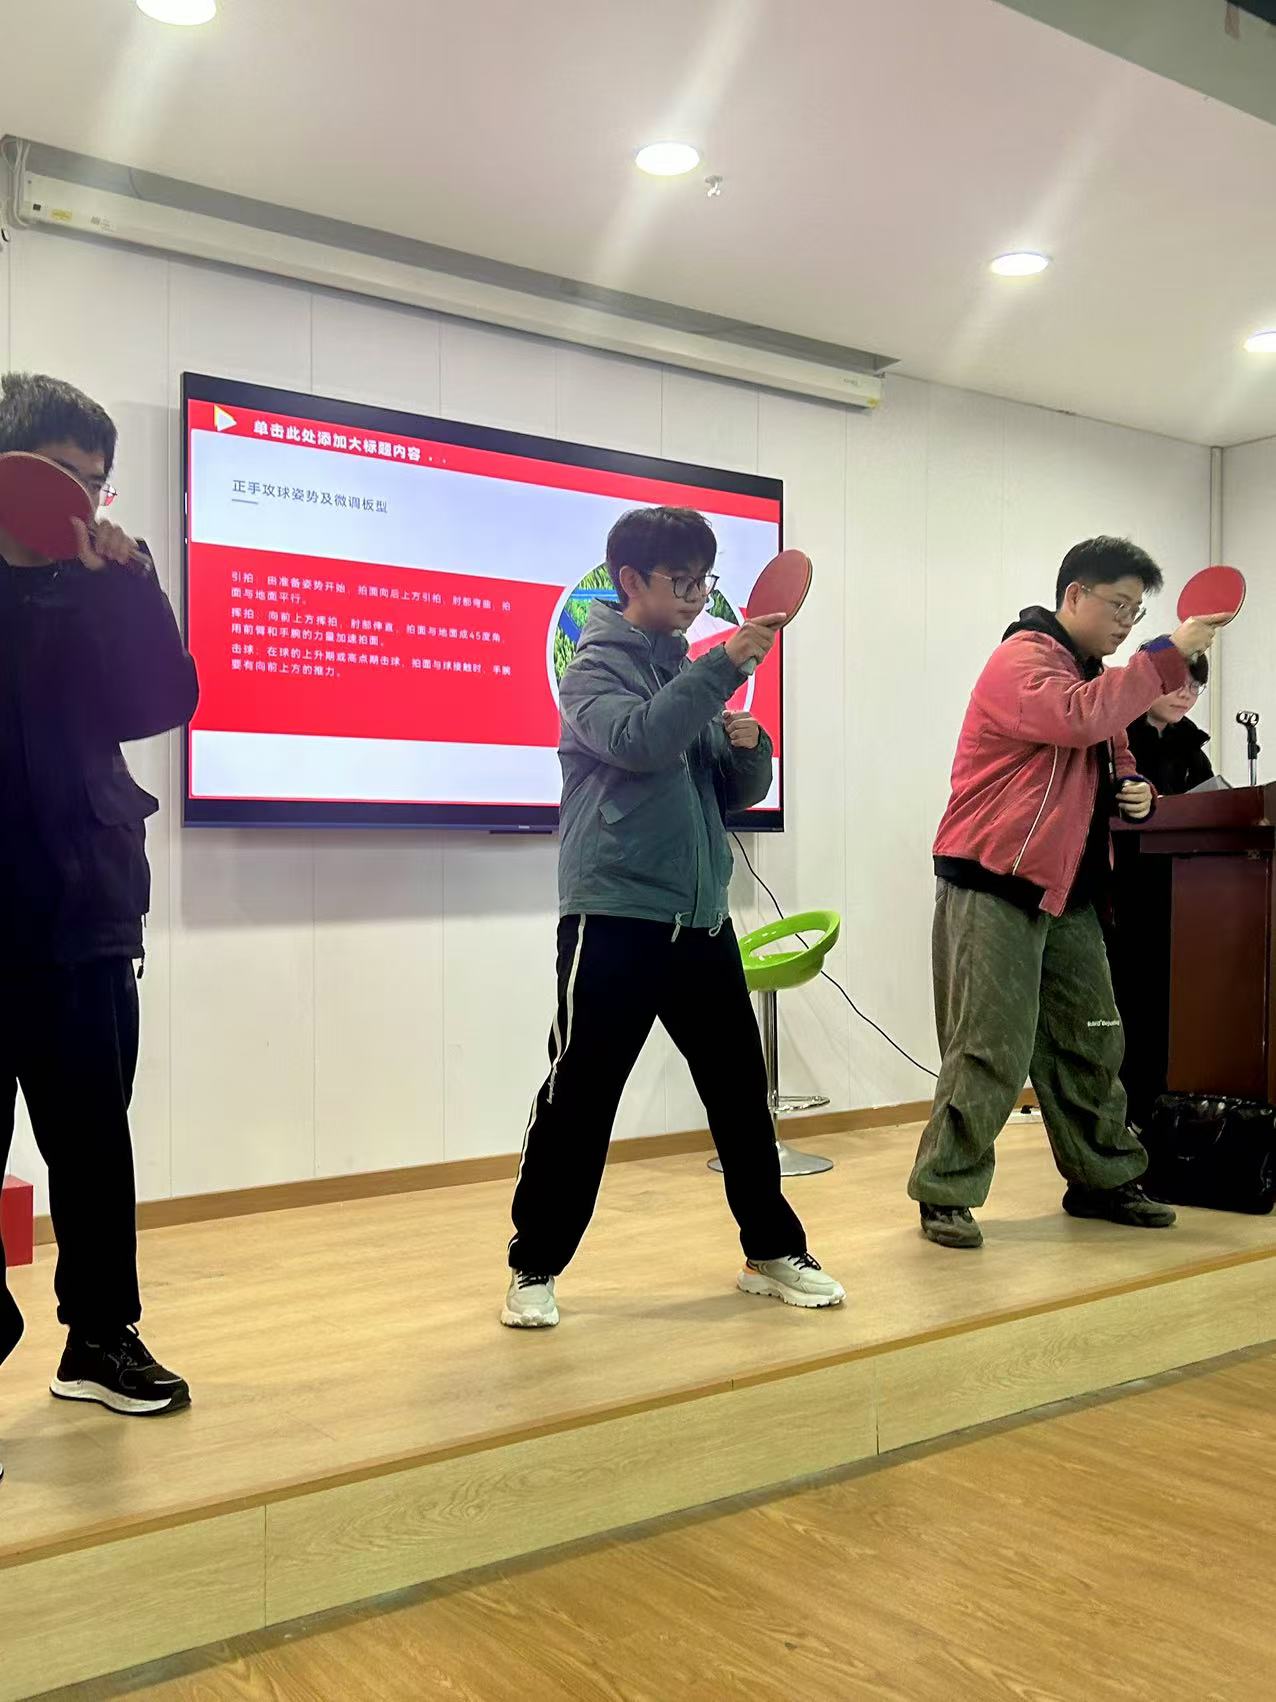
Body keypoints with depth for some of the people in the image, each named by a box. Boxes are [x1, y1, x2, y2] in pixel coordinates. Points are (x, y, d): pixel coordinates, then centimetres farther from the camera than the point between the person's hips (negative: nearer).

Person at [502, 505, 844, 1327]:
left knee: (741, 1090, 11)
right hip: (614, 918, -6)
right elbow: (642, 740, -23)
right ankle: (536, 1268, 13)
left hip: (702, 919, 7)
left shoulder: (692, 675, 16)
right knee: (580, 1097, -1)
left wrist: (750, 747, -4)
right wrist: (726, 664, -25)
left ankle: (773, 1250, 25)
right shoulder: (596, 669, -2)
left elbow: (736, 794, 17)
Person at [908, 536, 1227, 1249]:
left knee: (1091, 1041, 14)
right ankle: (946, 1194, 3)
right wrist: (1169, 656, -24)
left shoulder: (1101, 677, 19)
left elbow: (1111, 758, 28)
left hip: (1070, 893, 9)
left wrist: (1134, 790, 5)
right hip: (994, 889, -9)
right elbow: (1078, 717, -30)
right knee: (991, 1051, -8)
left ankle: (1103, 1179, 28)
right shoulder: (1023, 660, -10)